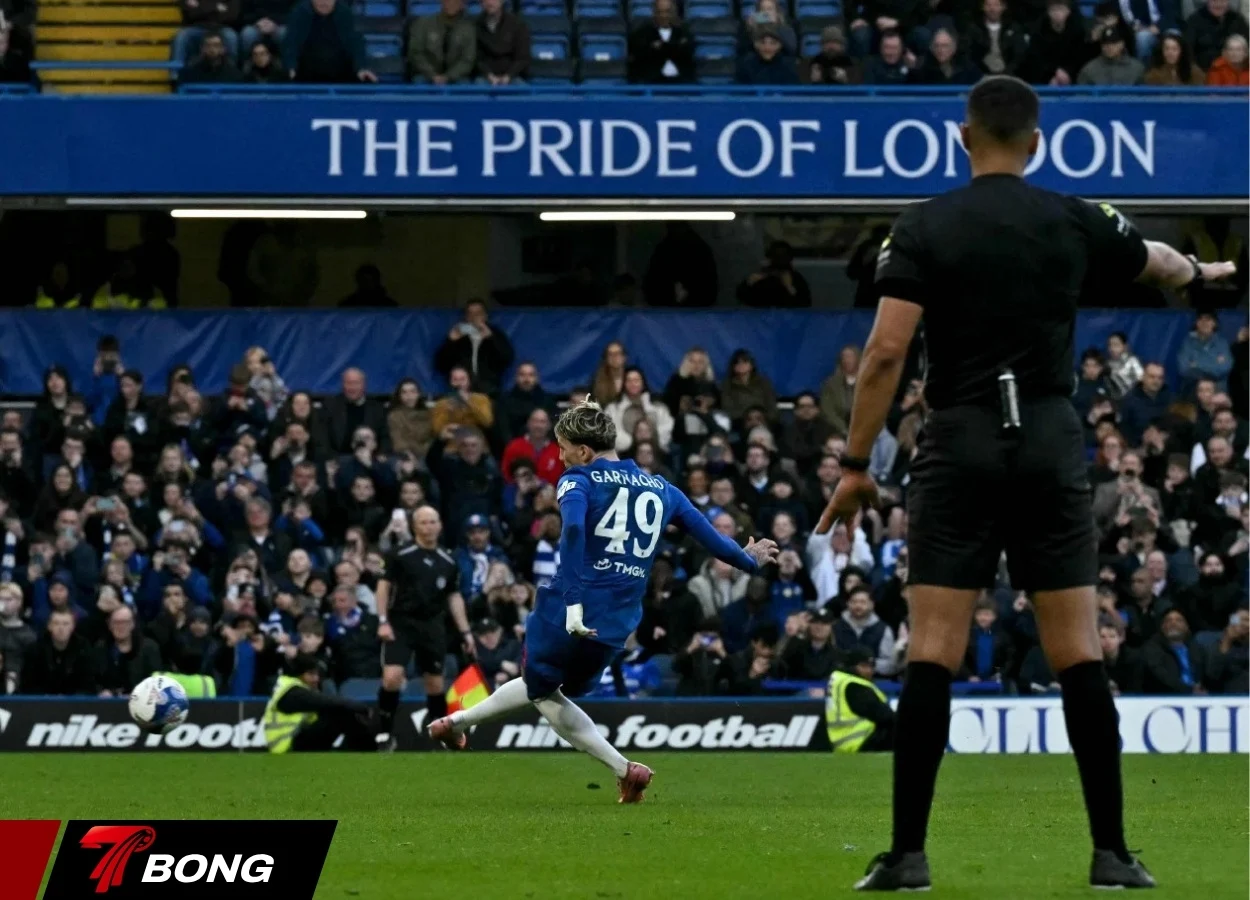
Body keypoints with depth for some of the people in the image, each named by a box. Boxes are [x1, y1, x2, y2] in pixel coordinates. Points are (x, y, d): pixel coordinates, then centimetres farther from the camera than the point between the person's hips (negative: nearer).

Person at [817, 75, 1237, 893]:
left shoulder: (924, 229, -3)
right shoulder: (1077, 223, 5)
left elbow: (887, 350, -10)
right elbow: (1158, 264, 28)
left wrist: (857, 465, -3)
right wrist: (1202, 271, 51)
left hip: (961, 445, -2)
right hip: (1052, 443, 2)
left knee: (932, 653, -2)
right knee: (1079, 655, 3)